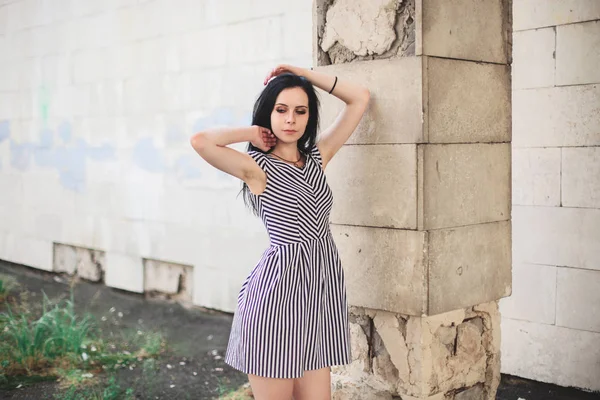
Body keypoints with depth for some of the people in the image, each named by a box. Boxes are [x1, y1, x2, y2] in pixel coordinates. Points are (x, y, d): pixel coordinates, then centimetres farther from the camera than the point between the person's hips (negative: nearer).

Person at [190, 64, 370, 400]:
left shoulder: (317, 157, 10)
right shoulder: (258, 167, -6)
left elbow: (360, 98, 15)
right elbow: (201, 141, -25)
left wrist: (304, 73, 9)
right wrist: (254, 133, -7)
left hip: (320, 290, 6)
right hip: (278, 289, -5)